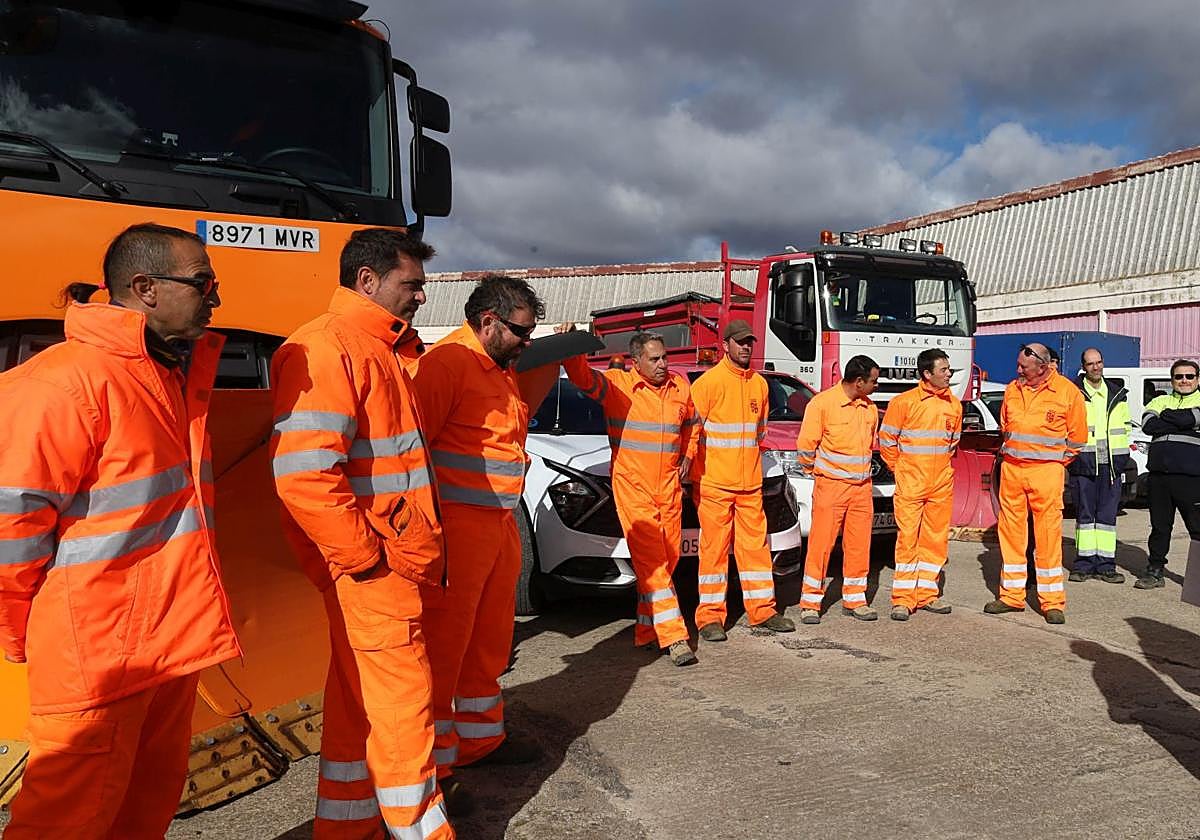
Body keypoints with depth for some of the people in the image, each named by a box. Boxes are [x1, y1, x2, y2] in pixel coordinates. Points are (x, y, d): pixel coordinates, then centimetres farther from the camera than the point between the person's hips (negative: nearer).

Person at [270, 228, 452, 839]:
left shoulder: (382, 351, 16)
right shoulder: (324, 350, -16)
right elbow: (301, 474, -26)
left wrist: (423, 550, 17)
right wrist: (365, 556, -19)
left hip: (396, 566, 10)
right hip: (370, 575, -10)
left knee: (359, 704, 18)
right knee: (401, 702, 2)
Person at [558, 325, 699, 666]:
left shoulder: (681, 387, 9)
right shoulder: (617, 385, -5)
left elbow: (691, 423, 26)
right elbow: (583, 377, -19)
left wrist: (687, 456, 15)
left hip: (669, 485, 5)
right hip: (632, 485, -5)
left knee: (669, 558, 8)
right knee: (650, 559, -9)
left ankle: (647, 630, 20)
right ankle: (674, 636, -9)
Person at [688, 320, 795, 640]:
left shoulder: (759, 383, 11)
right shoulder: (708, 382, -7)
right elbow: (692, 430, -8)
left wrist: (750, 461, 17)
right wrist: (695, 477, -9)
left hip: (751, 482, 6)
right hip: (714, 482, -6)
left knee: (756, 544, 10)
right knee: (714, 548, -1)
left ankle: (762, 611, 20)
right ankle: (710, 616, 7)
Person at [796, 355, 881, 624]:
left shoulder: (870, 408, 9)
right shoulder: (823, 403, -10)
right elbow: (806, 444, -7)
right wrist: (813, 471, 5)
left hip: (862, 487, 6)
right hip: (831, 487, -6)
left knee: (859, 545, 9)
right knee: (821, 543, -3)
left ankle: (854, 599, 21)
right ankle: (810, 602, 6)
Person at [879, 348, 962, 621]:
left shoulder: (954, 404, 9)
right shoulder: (904, 402, -7)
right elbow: (886, 439, 0)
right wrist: (900, 469, 5)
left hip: (942, 483, 5)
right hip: (910, 483, -5)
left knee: (936, 538, 8)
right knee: (907, 537, -5)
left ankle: (926, 594, 19)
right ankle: (902, 598, 1)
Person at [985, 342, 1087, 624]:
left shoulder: (1068, 392, -3)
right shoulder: (1012, 389, 9)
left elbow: (1077, 436, 5)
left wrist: (1057, 461, 7)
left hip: (1046, 471, -4)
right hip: (1011, 468, 4)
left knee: (1048, 532, -4)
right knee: (1010, 530, 6)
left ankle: (1053, 602, 4)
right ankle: (1011, 596, 16)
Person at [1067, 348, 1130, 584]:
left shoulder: (1117, 394, 15)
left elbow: (1125, 428, 21)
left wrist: (1121, 456, 11)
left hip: (1111, 464, 4)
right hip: (1082, 461, -3)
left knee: (1108, 513, 4)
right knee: (1084, 512, 0)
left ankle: (1105, 564, 8)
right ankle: (1084, 562, 7)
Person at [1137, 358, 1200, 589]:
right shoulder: (1160, 401, 18)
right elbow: (1148, 425, -1)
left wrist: (1167, 417, -3)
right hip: (1160, 473, 3)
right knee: (1160, 525, 10)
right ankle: (1155, 571, 19)